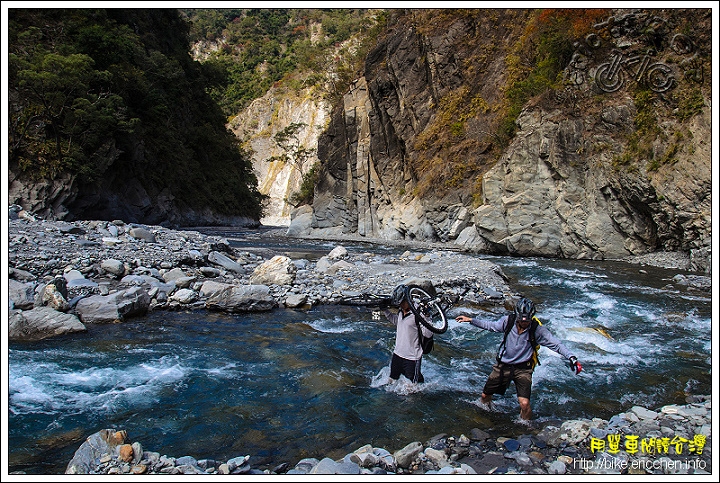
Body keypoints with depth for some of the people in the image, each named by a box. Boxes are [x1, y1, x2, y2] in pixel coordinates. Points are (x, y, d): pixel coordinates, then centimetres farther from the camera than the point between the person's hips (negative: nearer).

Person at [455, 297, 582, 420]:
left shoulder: (537, 329, -19)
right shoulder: (508, 320, -13)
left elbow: (555, 344, -17)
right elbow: (491, 326, 4)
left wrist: (571, 357, -30)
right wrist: (471, 320, 3)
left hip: (523, 368, -3)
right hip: (503, 365, 3)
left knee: (524, 404, -21)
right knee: (485, 396, 14)